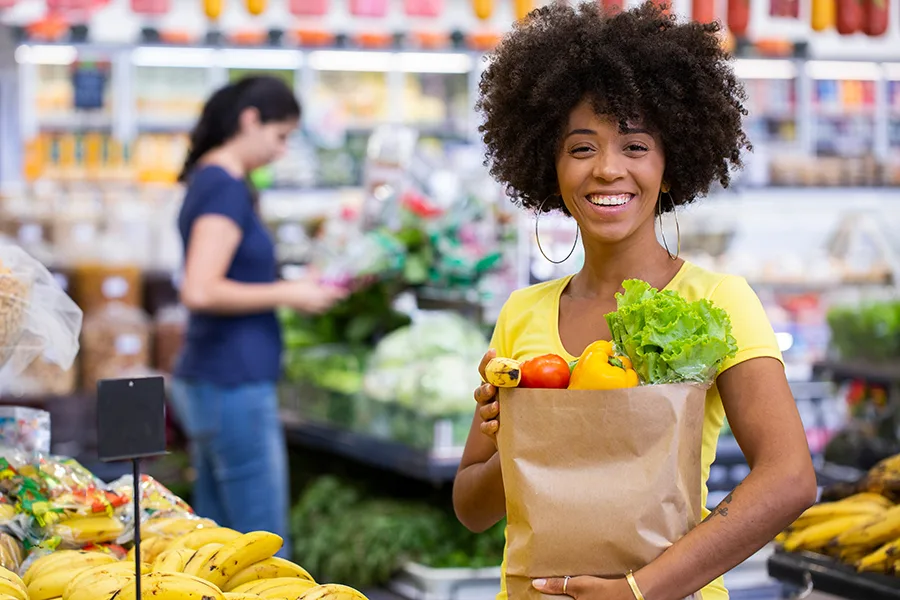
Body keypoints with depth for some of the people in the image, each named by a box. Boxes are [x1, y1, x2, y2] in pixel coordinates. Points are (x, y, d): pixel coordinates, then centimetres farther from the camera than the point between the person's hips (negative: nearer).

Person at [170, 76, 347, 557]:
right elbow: (201, 292, -24)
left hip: (206, 380, 10)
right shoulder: (227, 188, -15)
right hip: (234, 386, -10)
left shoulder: (208, 180, 15)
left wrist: (289, 289, 14)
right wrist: (285, 294, -14)